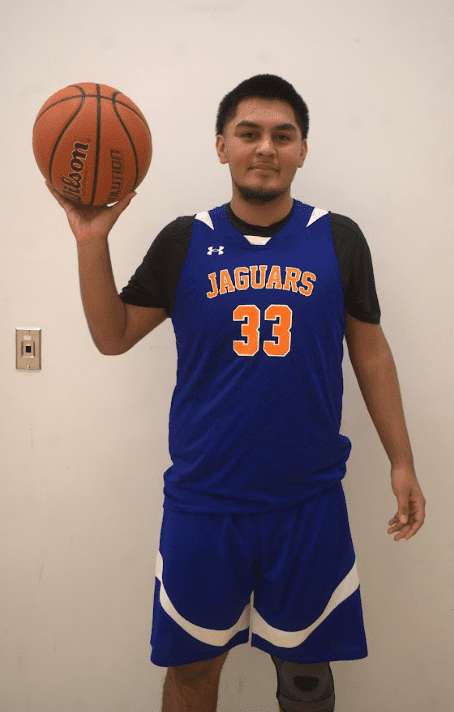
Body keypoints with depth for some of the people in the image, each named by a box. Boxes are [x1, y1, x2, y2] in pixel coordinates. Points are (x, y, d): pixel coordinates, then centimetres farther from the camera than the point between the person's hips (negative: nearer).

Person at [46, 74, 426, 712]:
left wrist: (402, 462, 4)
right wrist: (93, 239, -10)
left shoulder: (339, 239, 0)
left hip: (309, 502, 0)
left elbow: (370, 351, 6)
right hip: (203, 499, 1)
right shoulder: (184, 241, 1)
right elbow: (114, 336, 3)